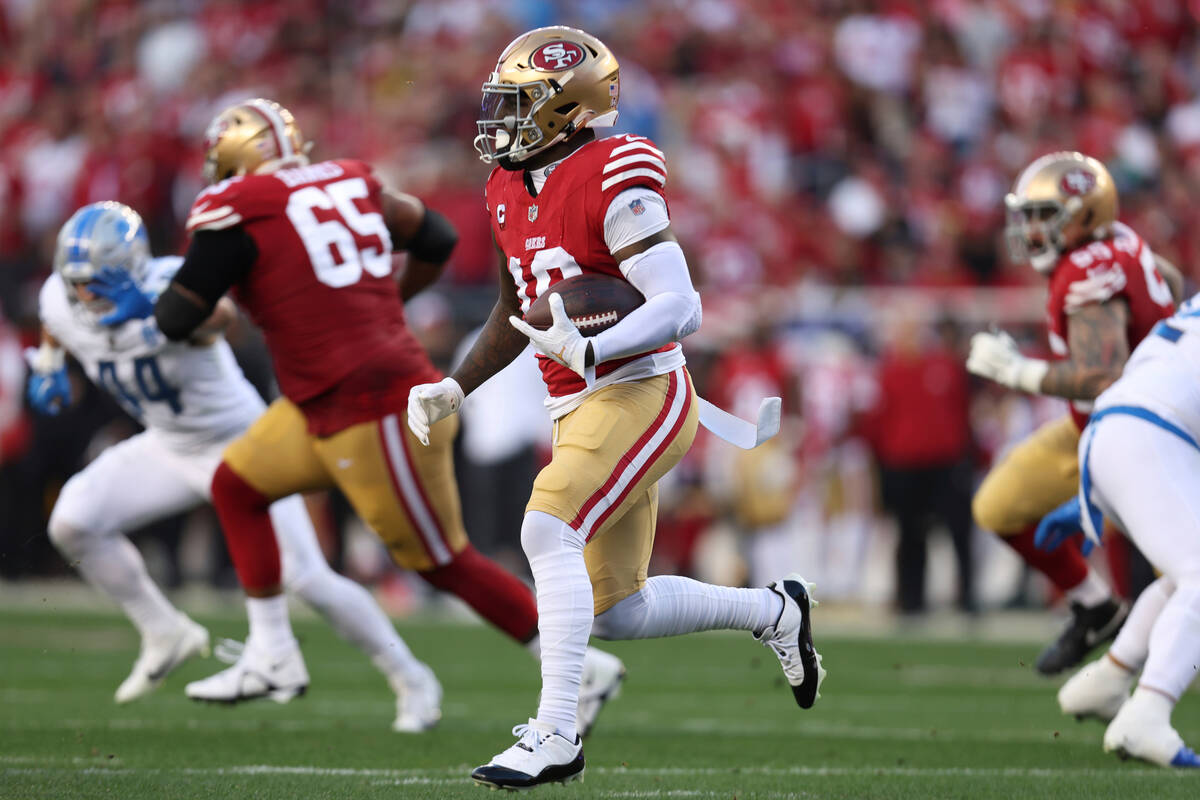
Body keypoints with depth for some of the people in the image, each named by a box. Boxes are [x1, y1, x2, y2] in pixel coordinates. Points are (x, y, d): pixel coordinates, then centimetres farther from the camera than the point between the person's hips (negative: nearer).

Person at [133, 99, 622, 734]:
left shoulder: (235, 213, -12)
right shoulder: (348, 184, 9)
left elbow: (177, 319, -9)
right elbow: (437, 240, 19)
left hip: (371, 413, -9)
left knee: (444, 563, 1)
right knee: (236, 485, 15)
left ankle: (582, 668, 7)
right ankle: (272, 658, 17)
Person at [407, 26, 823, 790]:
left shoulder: (613, 184, -16)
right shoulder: (512, 192, 10)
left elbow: (679, 307, -23)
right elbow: (517, 313, 25)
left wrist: (588, 351, -36)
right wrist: (455, 389, 16)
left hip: (640, 391, -9)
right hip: (582, 409, 9)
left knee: (549, 531, -26)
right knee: (619, 612, 11)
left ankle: (556, 735, -24)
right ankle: (776, 612, 32)